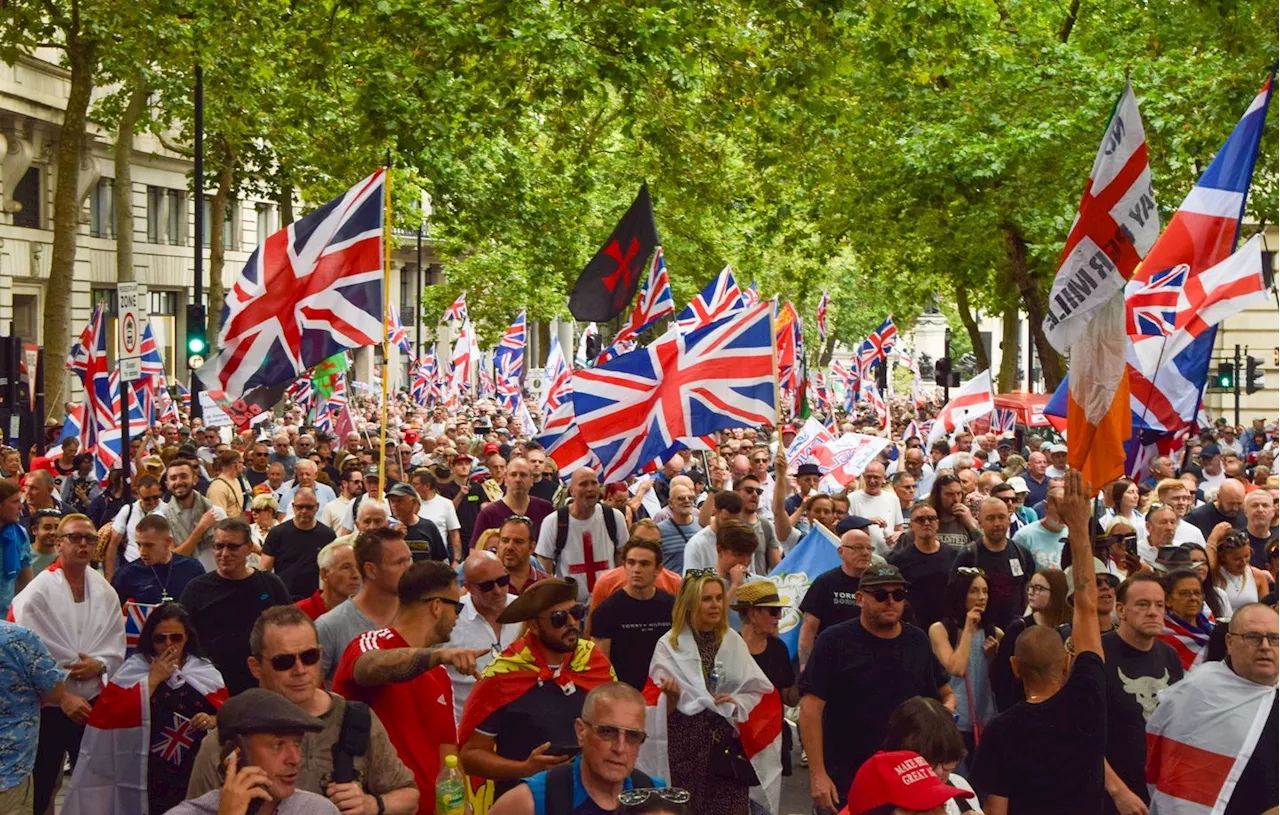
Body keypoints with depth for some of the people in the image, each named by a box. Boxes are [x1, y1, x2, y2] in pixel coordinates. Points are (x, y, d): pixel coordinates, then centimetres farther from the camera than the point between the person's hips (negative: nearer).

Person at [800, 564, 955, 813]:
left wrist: (947, 708, -6)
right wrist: (817, 775, -17)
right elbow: (811, 707, -12)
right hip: (844, 783, -4)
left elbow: (946, 693, 19)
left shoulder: (917, 641, 8)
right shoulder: (835, 641, -7)